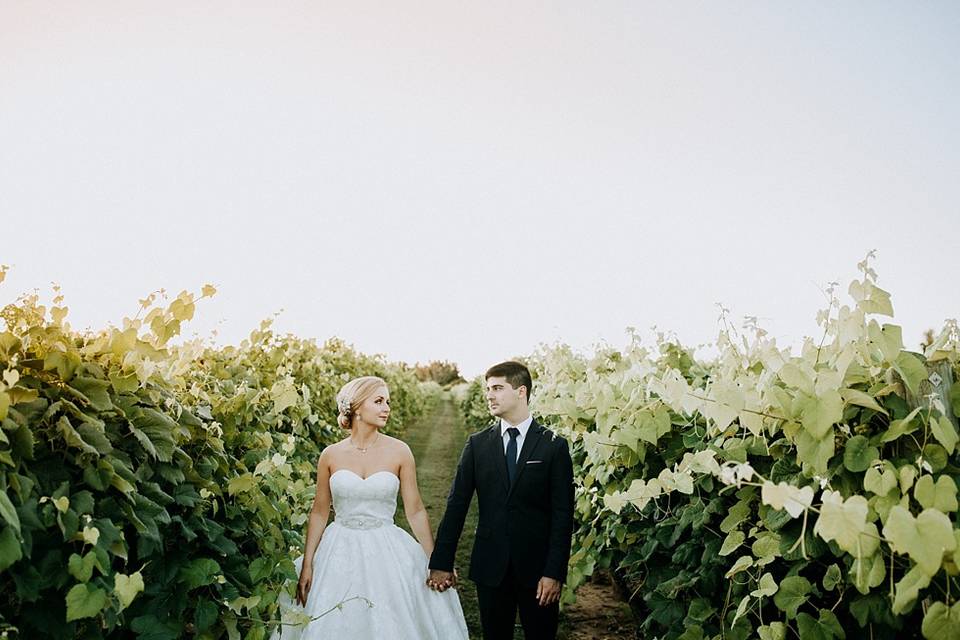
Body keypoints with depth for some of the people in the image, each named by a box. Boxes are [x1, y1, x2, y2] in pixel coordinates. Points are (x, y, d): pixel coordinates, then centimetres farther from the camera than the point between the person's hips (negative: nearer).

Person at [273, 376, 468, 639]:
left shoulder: (399, 451, -4)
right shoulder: (331, 455, -1)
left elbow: (415, 510, 0)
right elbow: (319, 512, 6)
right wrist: (307, 564, 3)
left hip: (387, 554, -1)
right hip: (341, 555, 1)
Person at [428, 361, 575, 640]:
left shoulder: (553, 445, -4)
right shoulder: (477, 444, 3)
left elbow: (563, 515, -6)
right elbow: (456, 505, 2)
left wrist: (554, 573, -12)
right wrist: (442, 563, -3)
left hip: (537, 566, -2)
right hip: (490, 566, 2)